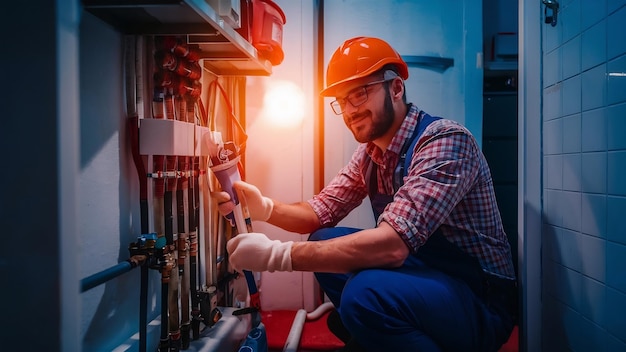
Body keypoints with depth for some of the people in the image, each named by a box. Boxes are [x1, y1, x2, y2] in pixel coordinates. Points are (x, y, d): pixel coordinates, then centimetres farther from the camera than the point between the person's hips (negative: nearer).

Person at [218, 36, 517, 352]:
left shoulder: (445, 140, -23)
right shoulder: (369, 152, 4)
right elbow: (321, 212, 5)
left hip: (481, 299, -7)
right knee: (324, 244, 0)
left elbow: (391, 244, -34)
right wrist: (264, 207, -15)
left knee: (366, 292, -32)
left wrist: (276, 255, -33)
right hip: (421, 275, 8)